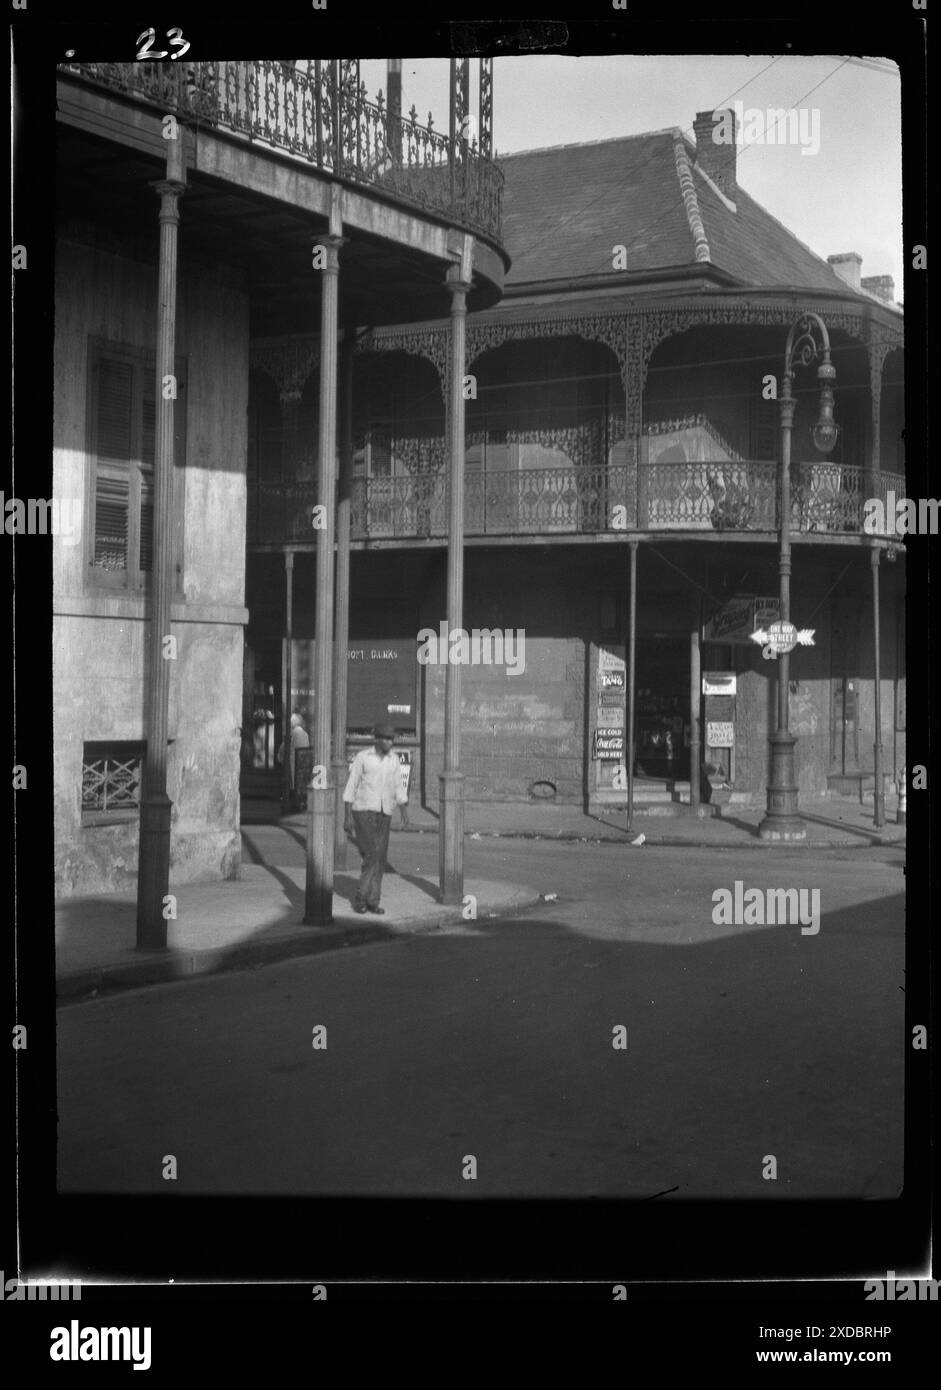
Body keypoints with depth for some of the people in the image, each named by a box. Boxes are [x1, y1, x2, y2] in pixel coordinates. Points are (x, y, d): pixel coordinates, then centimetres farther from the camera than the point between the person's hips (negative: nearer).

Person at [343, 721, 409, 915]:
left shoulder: (393, 759, 7)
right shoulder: (362, 757, -7)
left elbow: (397, 788, 13)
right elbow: (351, 787, -5)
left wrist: (405, 812, 1)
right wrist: (348, 816, -10)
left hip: (383, 814, 5)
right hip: (363, 812, -4)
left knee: (380, 859, 1)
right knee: (371, 855, -14)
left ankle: (372, 902, 9)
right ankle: (361, 897, 0)